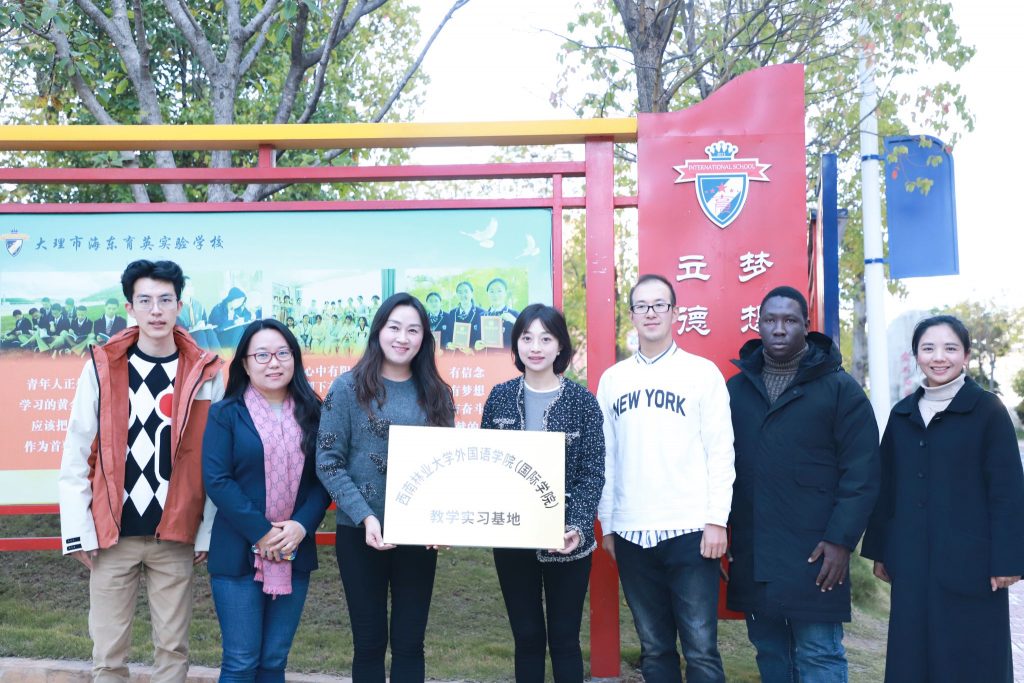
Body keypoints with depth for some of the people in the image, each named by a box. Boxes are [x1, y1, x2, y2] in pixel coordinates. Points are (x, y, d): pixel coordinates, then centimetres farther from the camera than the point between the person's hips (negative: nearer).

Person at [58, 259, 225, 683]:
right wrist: (79, 531, -4)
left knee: (173, 648, 10)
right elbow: (76, 454, 0)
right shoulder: (102, 366, -1)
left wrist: (207, 532, -1)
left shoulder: (204, 373, -1)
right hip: (112, 534, 0)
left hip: (175, 536, 0)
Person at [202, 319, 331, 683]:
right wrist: (261, 532, -16)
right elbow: (216, 480, -10)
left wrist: (301, 526, -13)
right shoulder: (226, 413, -2)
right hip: (239, 553, -3)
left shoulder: (311, 413, 6)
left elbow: (324, 478, 4)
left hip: (295, 552, 3)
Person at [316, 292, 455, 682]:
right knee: (370, 641, 10)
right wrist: (365, 517, -17)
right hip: (361, 533, -2)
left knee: (410, 642, 11)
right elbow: (328, 462, -7)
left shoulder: (436, 393, 6)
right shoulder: (349, 388, -3)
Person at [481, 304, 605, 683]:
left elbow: (592, 473, -7)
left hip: (565, 541, -2)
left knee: (564, 638, 10)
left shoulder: (582, 401, -4)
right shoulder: (500, 397, 2)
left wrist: (577, 526, -20)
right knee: (526, 637, 13)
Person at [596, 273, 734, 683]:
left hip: (691, 530, -3)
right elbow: (605, 456, 10)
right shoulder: (612, 379, 9)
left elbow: (720, 450, -2)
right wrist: (606, 524, 8)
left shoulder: (703, 372, 1)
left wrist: (717, 519, -8)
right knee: (653, 647, 12)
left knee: (700, 649, -1)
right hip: (631, 533, 3)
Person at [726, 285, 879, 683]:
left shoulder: (840, 388, -1)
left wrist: (840, 539, -12)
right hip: (750, 554, 4)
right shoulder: (736, 388, 10)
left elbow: (861, 472, -5)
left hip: (814, 553, -4)